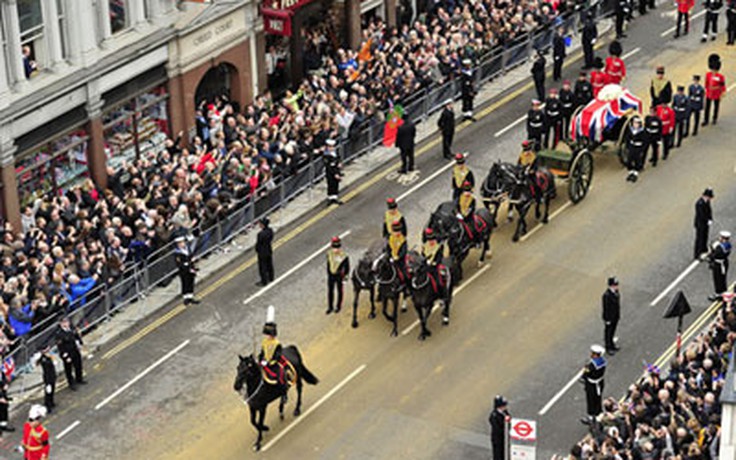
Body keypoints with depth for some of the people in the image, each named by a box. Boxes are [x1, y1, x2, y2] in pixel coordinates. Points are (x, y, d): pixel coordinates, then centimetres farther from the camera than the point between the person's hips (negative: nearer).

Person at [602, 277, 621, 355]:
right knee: (608, 331, 15)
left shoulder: (616, 290, -10)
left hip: (616, 316, 7)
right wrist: (607, 320, -16)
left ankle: (611, 344, 47)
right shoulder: (606, 295, -34)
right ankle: (608, 348, 34)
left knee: (613, 330, 26)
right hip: (609, 317, -7)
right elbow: (605, 308, -24)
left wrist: (619, 314, 16)